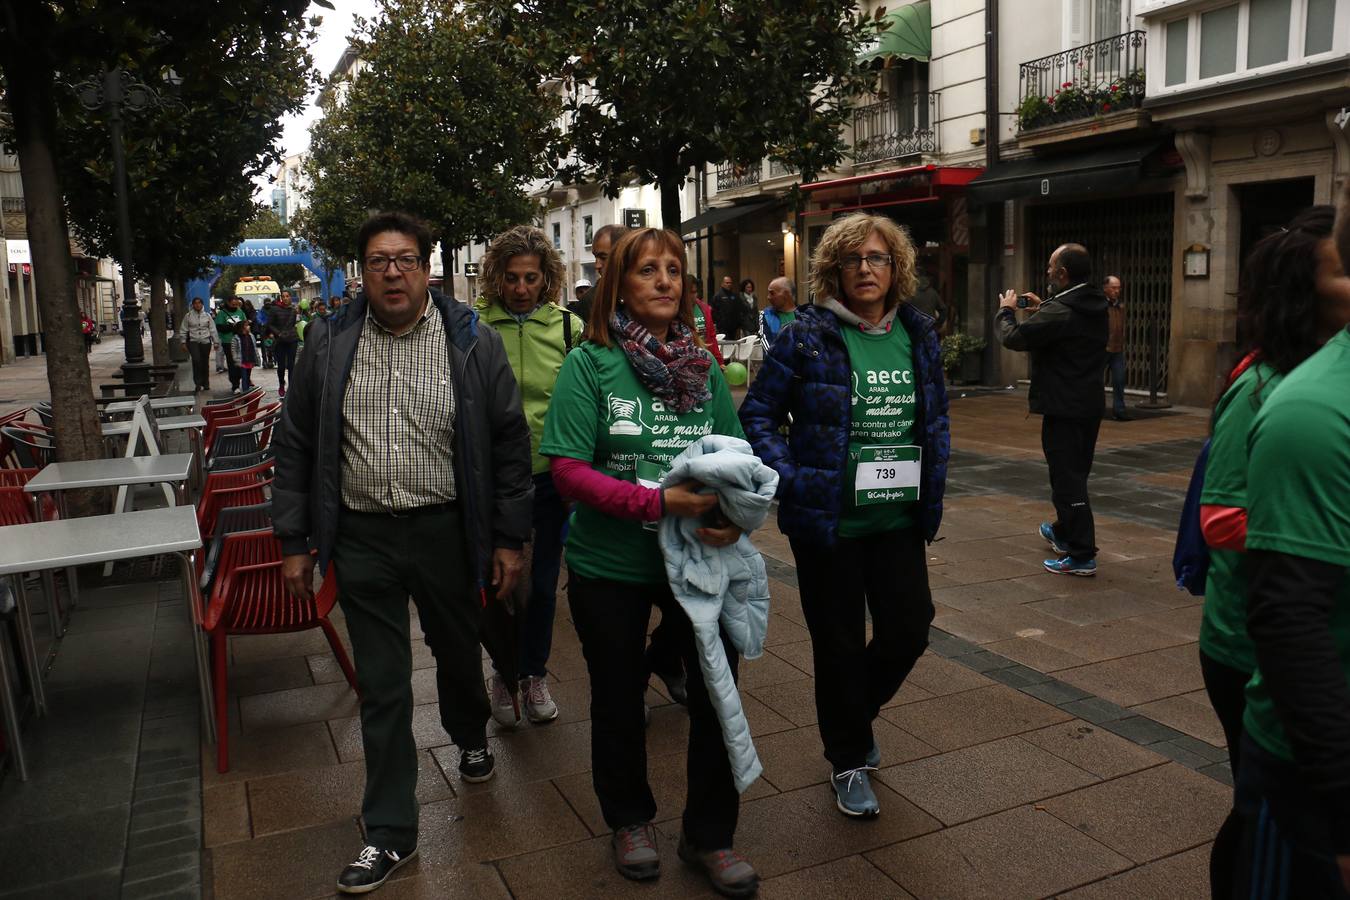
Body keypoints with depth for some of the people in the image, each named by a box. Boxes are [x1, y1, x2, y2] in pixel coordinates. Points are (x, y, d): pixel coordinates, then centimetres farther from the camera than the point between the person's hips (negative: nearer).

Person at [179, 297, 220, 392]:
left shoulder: (207, 315, 7)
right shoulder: (188, 316, 4)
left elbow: (213, 330, 8)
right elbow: (184, 330, 8)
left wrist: (216, 342, 6)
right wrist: (183, 342, 4)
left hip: (206, 342, 2)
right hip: (193, 342, -2)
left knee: (205, 363, 7)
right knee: (196, 360, -19)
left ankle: (206, 384, 20)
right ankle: (197, 383, -11)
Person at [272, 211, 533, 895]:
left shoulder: (472, 342, -5)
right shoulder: (329, 345, 1)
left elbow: (510, 443, -2)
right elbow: (295, 446, 6)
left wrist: (509, 540, -4)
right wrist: (295, 543, 4)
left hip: (447, 532, -1)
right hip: (363, 539, 1)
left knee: (458, 652, 20)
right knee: (381, 686, 7)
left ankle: (470, 735, 53)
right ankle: (390, 832, 22)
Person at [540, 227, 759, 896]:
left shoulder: (704, 369, 2)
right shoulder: (589, 364, -9)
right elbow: (569, 470, -16)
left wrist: (734, 513, -15)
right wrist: (661, 502, -26)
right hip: (610, 567, -2)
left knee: (718, 691, 6)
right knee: (619, 698, 16)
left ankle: (708, 836, 31)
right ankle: (630, 820, 43)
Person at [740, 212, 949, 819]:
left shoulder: (917, 334, 6)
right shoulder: (807, 336, -9)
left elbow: (936, 418, 16)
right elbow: (758, 413, -6)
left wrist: (934, 485, 5)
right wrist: (788, 478, -17)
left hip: (899, 519, 4)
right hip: (828, 519, -4)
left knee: (910, 628, 8)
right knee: (840, 642, 8)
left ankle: (856, 709, 40)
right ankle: (849, 759, 30)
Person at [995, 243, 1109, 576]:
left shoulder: (1058, 312, -22)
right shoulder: (1095, 307, 7)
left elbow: (1014, 338, -17)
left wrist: (1006, 311, 2)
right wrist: (1041, 308, 20)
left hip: (1063, 409, -9)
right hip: (1090, 405, 9)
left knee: (1068, 481, -4)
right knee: (1076, 475, 22)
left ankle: (1082, 556, -2)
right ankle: (1064, 533, 42)